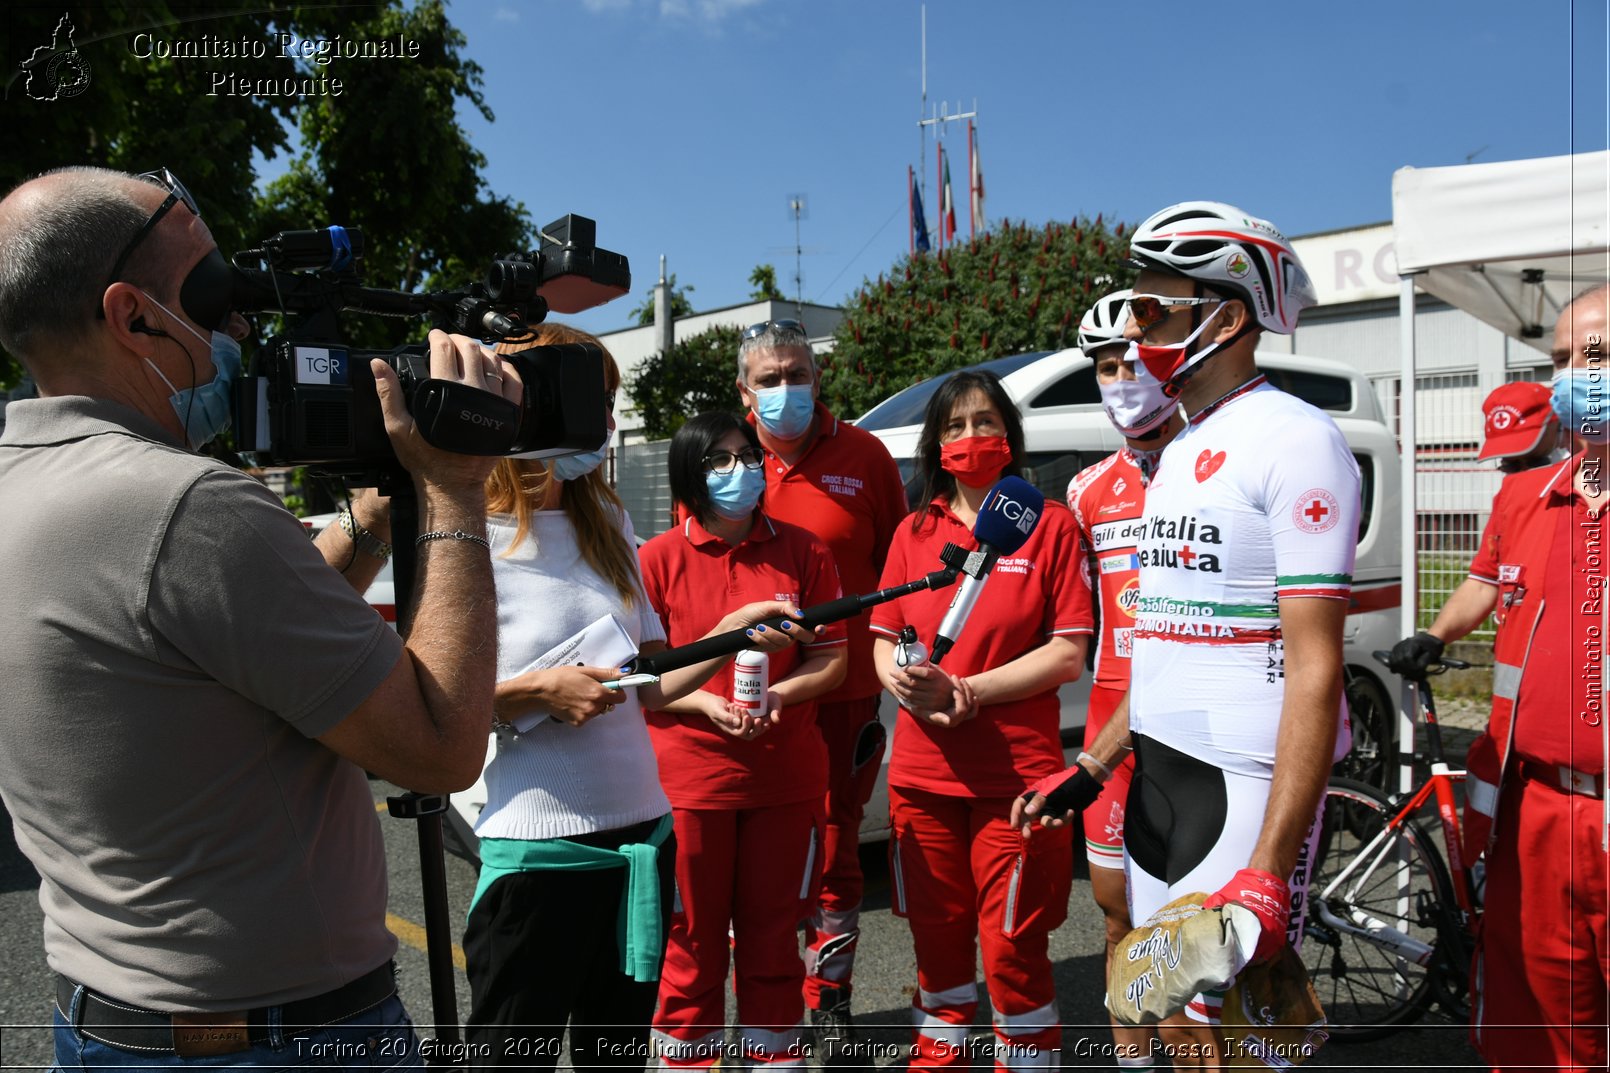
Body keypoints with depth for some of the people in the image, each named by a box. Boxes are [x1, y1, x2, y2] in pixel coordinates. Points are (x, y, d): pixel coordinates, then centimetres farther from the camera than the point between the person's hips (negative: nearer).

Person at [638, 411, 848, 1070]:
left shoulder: (801, 551, 4)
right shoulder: (659, 559, -2)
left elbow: (832, 658, 5)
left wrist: (777, 695, -13)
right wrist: (705, 702, -16)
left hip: (786, 777, 2)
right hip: (689, 778, -1)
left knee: (772, 937, 12)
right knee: (692, 940, 8)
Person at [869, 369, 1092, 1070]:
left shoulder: (1049, 524, 0)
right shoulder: (914, 532, 11)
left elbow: (1069, 655, -6)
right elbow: (884, 642, 12)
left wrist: (965, 689, -15)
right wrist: (908, 684, -11)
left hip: (1016, 771, -4)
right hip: (921, 770, 4)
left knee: (1012, 950, 0)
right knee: (937, 942, 13)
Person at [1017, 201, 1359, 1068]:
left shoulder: (1293, 441, -13)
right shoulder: (1181, 452, 14)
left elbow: (1315, 668, -19)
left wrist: (1271, 869, -24)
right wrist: (1092, 769, 15)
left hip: (1245, 789, -8)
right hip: (1156, 779, 8)